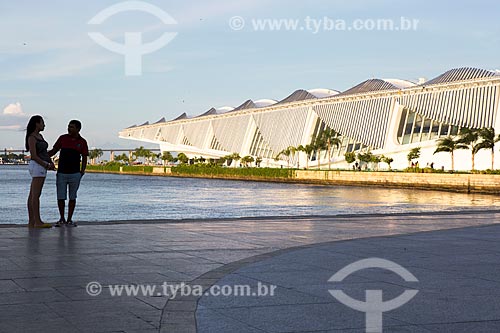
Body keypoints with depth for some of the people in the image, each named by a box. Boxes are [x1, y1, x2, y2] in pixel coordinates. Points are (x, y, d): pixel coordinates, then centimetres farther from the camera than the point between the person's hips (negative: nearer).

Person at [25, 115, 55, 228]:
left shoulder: (40, 136, 17)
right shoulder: (31, 138, -10)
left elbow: (45, 152, 18)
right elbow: (34, 156, -16)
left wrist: (51, 163, 3)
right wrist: (46, 166, -13)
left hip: (42, 167, 9)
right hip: (37, 166, -9)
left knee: (32, 195, 7)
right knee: (36, 195, -10)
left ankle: (31, 221, 8)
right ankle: (38, 222, -12)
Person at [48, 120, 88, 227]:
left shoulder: (82, 142, 2)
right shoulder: (63, 138, 4)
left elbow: (84, 158, 5)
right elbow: (54, 150, 10)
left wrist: (82, 171, -6)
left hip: (75, 174, -1)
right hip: (61, 173, 1)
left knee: (72, 198, 5)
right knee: (60, 197, 0)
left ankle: (69, 220, 13)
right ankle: (62, 219, 14)